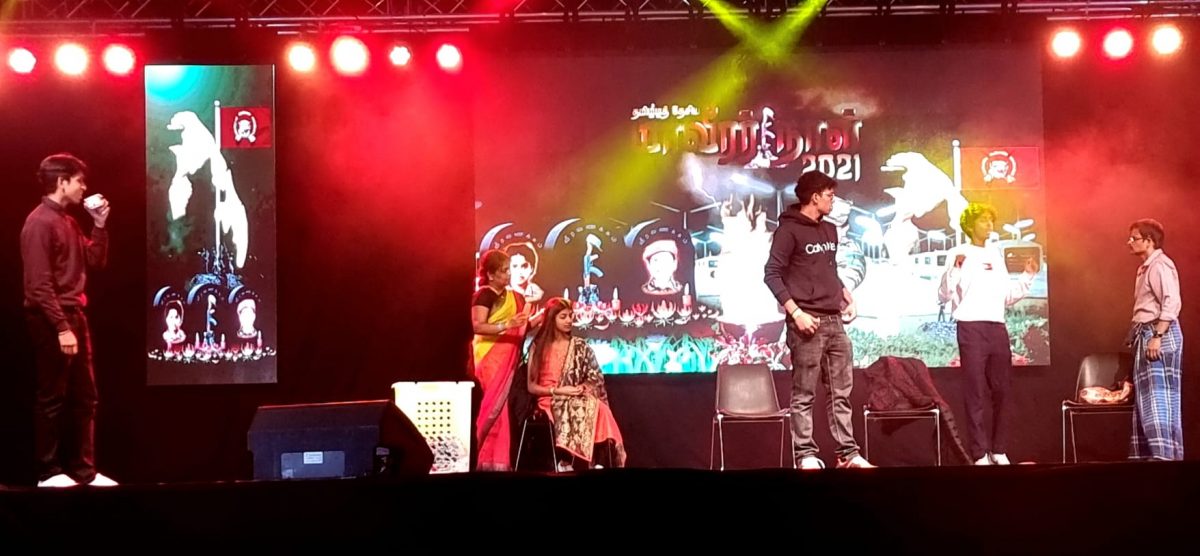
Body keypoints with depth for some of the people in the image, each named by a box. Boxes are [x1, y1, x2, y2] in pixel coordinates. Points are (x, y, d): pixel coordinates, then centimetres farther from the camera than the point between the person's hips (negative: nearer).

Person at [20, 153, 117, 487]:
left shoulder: (68, 221, 14)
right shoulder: (40, 222, -13)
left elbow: (95, 261, 18)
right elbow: (39, 284, -19)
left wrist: (99, 225, 7)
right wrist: (62, 327, -23)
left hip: (74, 315, 9)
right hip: (51, 321, -9)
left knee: (84, 397, 11)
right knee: (52, 398, -2)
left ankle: (83, 469, 18)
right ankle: (48, 472, 7)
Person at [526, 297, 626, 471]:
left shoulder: (581, 347, 11)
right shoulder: (539, 346, 4)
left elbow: (596, 380, 11)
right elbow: (531, 386, 2)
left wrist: (584, 388, -11)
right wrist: (559, 390, -10)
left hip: (577, 400, 3)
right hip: (550, 401, -3)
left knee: (596, 407, -33)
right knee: (581, 407, -35)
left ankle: (568, 462, -31)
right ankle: (589, 463, -30)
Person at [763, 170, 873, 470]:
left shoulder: (830, 230, 16)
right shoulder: (789, 230, -7)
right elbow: (772, 274, -11)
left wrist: (846, 296, 9)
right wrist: (796, 313, -17)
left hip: (835, 322, 7)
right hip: (808, 322, -7)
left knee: (842, 392, 8)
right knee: (804, 394, -2)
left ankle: (848, 453, 13)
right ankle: (806, 454, 2)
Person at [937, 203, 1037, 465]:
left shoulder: (996, 255, 18)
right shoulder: (958, 254, 0)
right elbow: (944, 296, -8)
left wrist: (1027, 277, 12)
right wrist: (954, 270, -21)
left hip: (997, 327, 6)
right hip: (971, 328, -6)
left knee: (1003, 391, 5)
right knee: (975, 393, -5)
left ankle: (999, 451, 13)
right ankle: (980, 454, -3)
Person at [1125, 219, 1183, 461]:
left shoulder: (1160, 265, -11)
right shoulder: (1146, 267, 19)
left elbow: (1172, 303, -22)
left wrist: (1157, 336, -25)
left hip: (1159, 334, -10)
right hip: (1146, 334, 10)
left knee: (1158, 398, -12)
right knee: (1146, 398, 9)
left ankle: (1164, 455, -13)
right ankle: (1146, 455, 12)